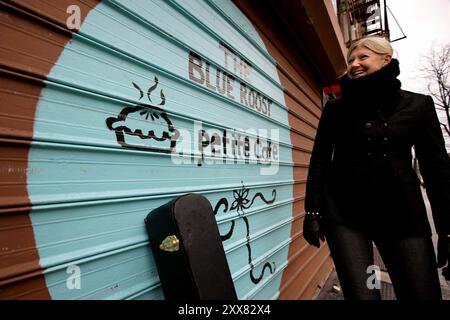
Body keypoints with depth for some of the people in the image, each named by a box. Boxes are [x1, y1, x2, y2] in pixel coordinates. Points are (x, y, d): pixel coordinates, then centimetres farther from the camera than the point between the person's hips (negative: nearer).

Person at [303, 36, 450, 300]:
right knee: (362, 295, -1)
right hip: (343, 212, -1)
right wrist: (313, 212, -5)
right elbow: (319, 160, 0)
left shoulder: (419, 104, 7)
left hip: (403, 212, 2)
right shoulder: (336, 108, 4)